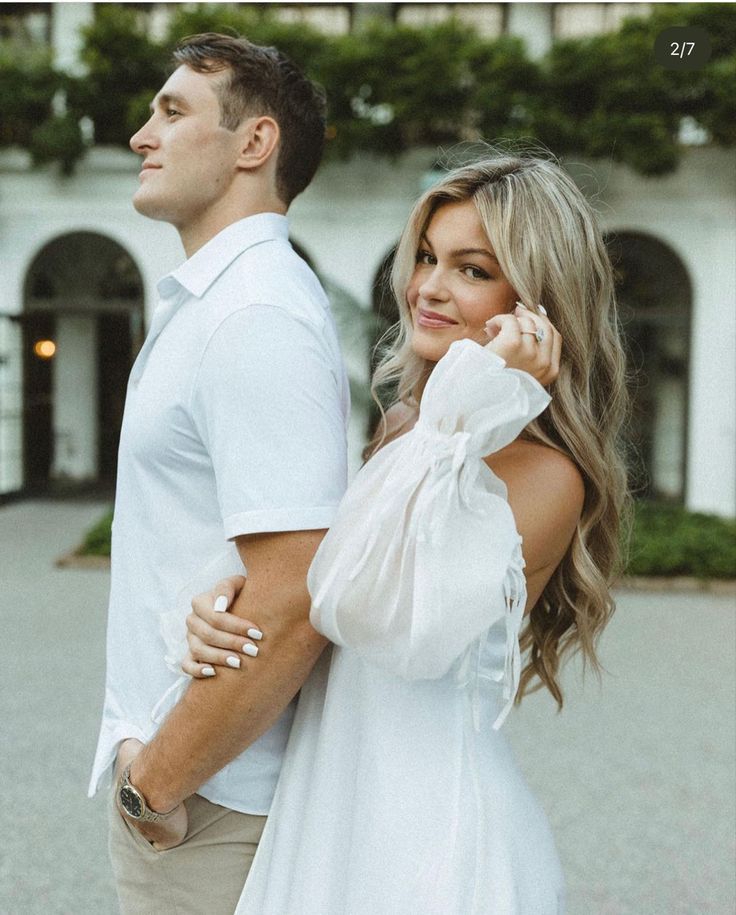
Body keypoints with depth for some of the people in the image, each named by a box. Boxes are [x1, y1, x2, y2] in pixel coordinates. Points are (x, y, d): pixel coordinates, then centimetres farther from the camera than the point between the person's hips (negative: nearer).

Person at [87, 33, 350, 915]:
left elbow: (290, 611, -28)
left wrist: (156, 782, -17)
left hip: (206, 810, -9)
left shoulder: (256, 317, -21)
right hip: (162, 774, 9)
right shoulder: (204, 305, 12)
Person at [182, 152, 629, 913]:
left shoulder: (545, 475, -17)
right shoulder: (407, 426, 6)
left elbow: (406, 632, -29)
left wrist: (468, 420, -27)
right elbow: (326, 599, 13)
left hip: (432, 834, -7)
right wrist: (225, 612, -8)